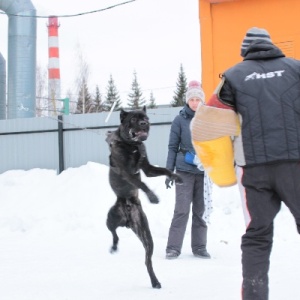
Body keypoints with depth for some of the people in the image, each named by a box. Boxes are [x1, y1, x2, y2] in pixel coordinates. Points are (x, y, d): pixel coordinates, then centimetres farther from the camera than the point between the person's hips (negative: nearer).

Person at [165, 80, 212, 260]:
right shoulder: (180, 120, 1)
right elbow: (173, 147, 3)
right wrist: (169, 172, 0)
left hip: (204, 171, 2)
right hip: (184, 171, -2)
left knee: (201, 210, 5)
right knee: (182, 209, -7)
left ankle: (199, 247, 14)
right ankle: (173, 247, -2)